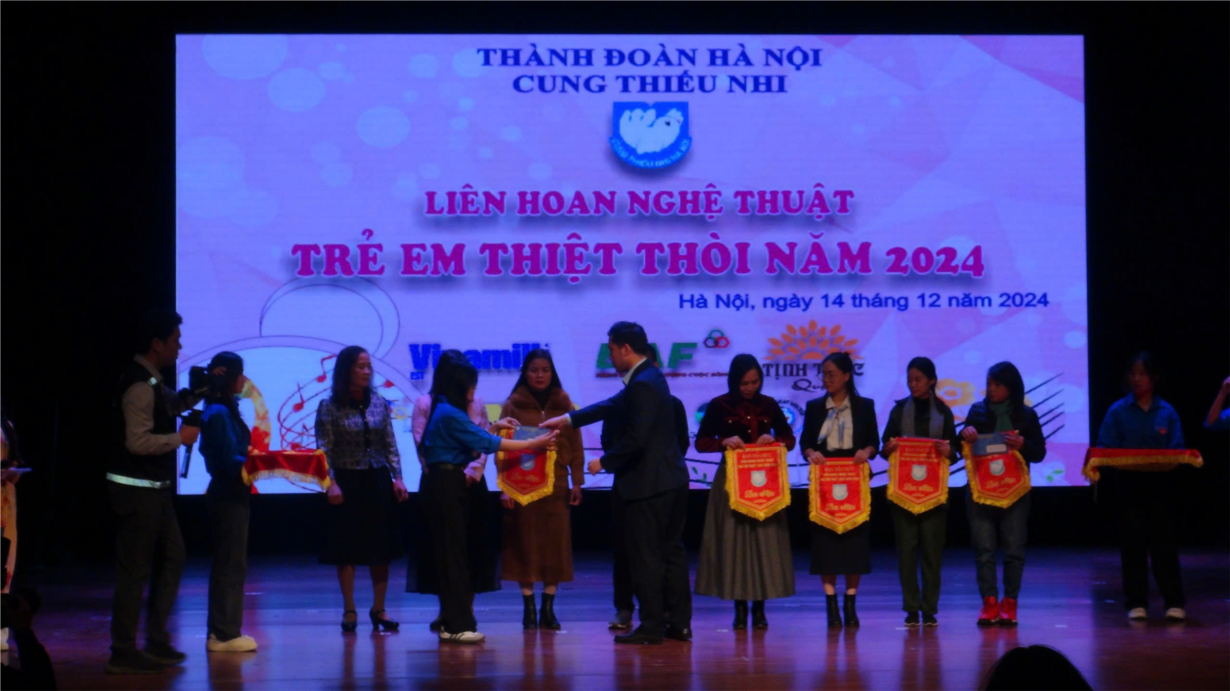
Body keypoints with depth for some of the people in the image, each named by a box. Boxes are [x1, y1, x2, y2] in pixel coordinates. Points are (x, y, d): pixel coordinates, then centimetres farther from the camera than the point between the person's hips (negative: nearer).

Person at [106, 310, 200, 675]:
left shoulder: (153, 382, 11)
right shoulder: (140, 385, -20)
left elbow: (172, 404, 32)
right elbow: (138, 441, -27)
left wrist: (196, 392, 13)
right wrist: (180, 437, -16)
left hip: (154, 487, 11)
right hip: (137, 489, -11)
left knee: (171, 558, 15)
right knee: (135, 570, -5)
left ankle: (156, 642, 21)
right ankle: (123, 653, 2)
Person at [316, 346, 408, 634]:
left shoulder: (379, 404, 5)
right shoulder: (329, 407, -5)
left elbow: (390, 445, 8)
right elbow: (324, 450, -8)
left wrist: (397, 477, -1)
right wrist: (330, 483, -16)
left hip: (377, 481, 3)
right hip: (347, 483, -3)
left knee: (382, 548, 5)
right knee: (346, 550, 2)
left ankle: (378, 609, 14)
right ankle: (349, 611, 10)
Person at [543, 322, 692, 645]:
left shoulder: (642, 385, -19)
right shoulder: (649, 377, 12)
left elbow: (635, 439, -24)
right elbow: (615, 405, 21)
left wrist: (605, 462, -10)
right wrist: (569, 419, 21)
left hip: (649, 484, -10)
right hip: (672, 480, 10)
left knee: (646, 556, -2)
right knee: (672, 551, 13)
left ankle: (652, 626, 3)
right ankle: (680, 623, 16)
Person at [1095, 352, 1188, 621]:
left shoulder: (1167, 412, 5)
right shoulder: (1118, 411, 4)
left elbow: (1177, 450, 3)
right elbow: (1105, 448, 0)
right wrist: (1118, 463, -19)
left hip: (1161, 485, 0)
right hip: (1129, 485, 0)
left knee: (1164, 543, 1)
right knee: (1132, 544, 2)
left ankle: (1175, 602, 5)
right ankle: (1136, 603, 8)